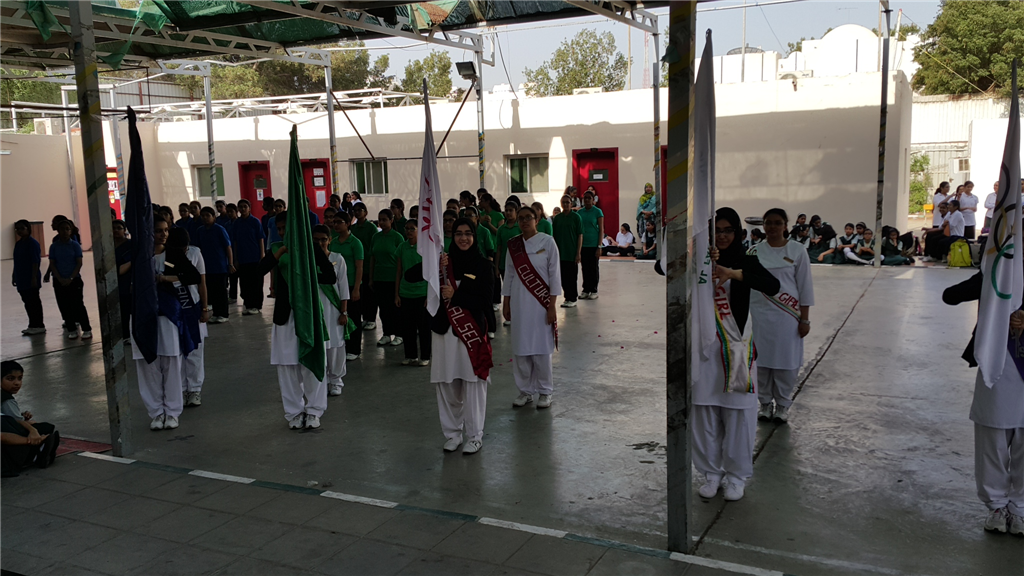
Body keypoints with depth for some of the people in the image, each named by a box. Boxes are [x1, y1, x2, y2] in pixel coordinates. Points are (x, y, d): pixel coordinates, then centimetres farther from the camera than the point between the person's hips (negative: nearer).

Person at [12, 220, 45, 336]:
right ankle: (33, 325, 19)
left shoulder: (32, 243, -11)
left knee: (34, 302, -2)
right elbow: (17, 262, 18)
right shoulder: (18, 244, 14)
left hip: (30, 280, -8)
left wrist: (34, 277, -19)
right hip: (21, 279, 8)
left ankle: (38, 326, 5)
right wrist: (14, 276, 18)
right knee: (28, 303, 12)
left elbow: (36, 261, -16)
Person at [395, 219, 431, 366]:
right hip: (405, 294, 4)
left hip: (422, 294, -4)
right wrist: (396, 294, 7)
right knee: (407, 326, 8)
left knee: (424, 326, 3)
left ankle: (425, 357, 15)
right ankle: (410, 356, 21)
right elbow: (398, 273, 11)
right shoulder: (402, 248, 7)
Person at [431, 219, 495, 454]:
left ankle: (474, 436, 11)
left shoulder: (483, 265, 1)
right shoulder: (445, 261, 8)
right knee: (446, 385, 5)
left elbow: (484, 303, -4)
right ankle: (452, 433, 21)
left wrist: (455, 296, -13)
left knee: (473, 384, -2)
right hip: (444, 329, 3)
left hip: (472, 330, -2)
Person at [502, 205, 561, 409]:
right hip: (519, 302, 3)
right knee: (520, 347, 6)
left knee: (541, 347, 1)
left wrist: (552, 305, -9)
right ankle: (525, 390, 19)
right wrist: (505, 303, 9)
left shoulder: (547, 242, -5)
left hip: (540, 301, -3)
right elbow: (509, 275, 10)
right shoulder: (513, 245, 5)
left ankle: (544, 391, 16)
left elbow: (554, 274, -5)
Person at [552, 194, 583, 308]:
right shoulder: (557, 218, 7)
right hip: (560, 253, 4)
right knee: (563, 276, 8)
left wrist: (578, 253, -10)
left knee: (572, 276, 0)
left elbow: (580, 235, -5)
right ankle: (567, 297, 19)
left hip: (572, 253, -4)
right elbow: (554, 236, 11)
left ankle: (572, 299, 8)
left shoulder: (576, 217, -3)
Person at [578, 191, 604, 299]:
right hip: (583, 245, 4)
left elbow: (601, 230, -4)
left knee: (594, 268, 3)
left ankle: (594, 291, 11)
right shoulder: (579, 212, 8)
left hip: (594, 245, -3)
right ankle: (586, 290, 16)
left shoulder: (597, 211, -3)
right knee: (585, 268, 8)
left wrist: (599, 247, -10)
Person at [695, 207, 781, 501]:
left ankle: (736, 476, 20)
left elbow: (773, 285, -17)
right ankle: (712, 473, 22)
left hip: (737, 345, -1)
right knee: (704, 410, 6)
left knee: (738, 411, 3)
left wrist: (734, 273, -27)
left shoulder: (745, 261, 1)